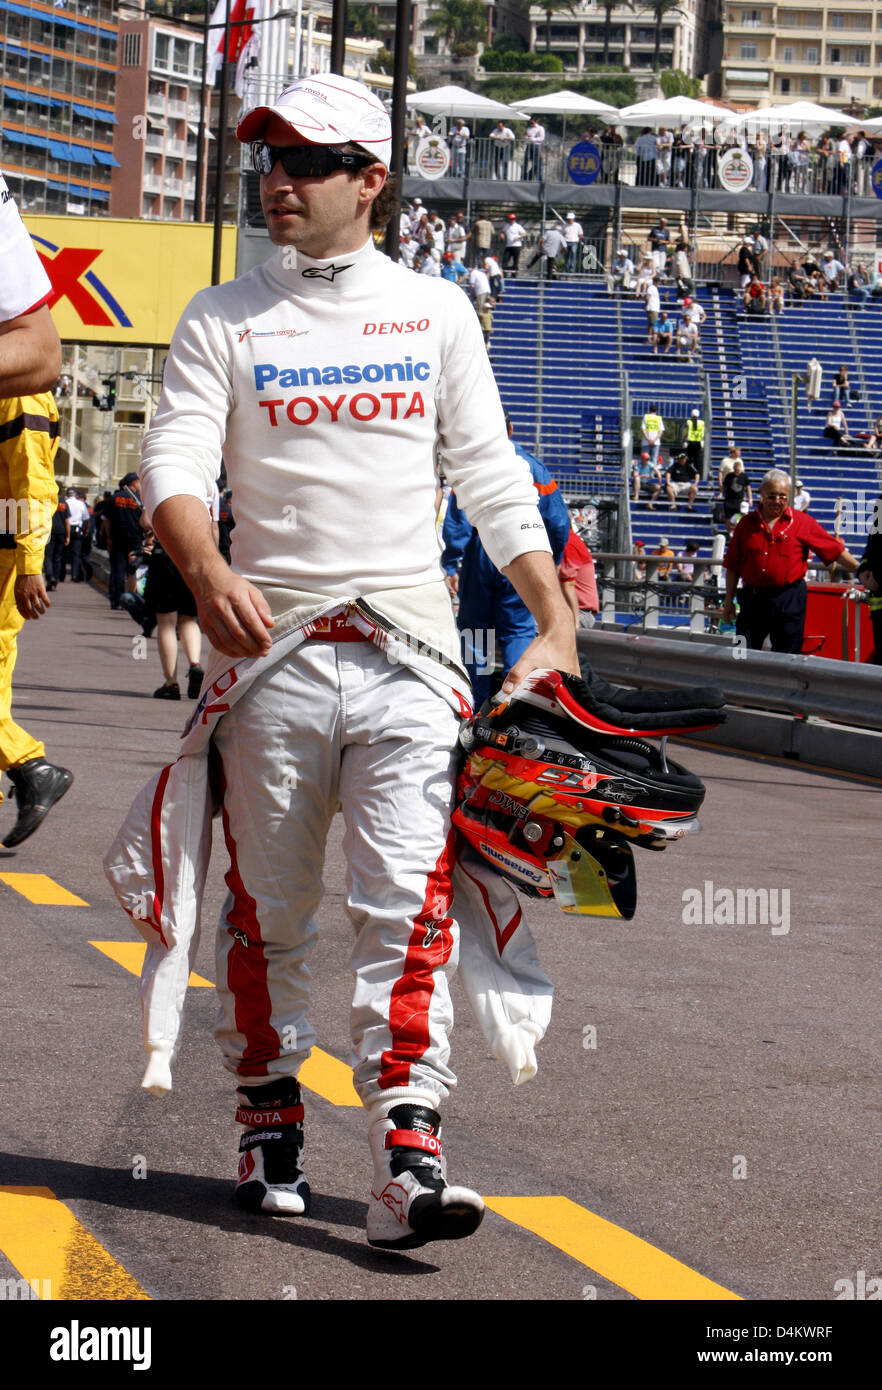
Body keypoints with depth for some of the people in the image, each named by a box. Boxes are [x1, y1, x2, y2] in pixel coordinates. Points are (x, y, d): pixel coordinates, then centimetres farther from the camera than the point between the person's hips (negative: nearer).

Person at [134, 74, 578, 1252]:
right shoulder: (223, 321, 6)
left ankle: (408, 1159, -15)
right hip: (270, 651, 0)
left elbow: (491, 477, 12)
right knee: (266, 910, 7)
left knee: (408, 908, -10)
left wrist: (556, 623, 5)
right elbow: (173, 462, -6)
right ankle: (269, 1121, 23)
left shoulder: (436, 312, 10)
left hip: (407, 657, 0)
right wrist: (207, 570, -27)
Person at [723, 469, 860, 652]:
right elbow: (732, 566, 10)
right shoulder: (747, 523, 8)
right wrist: (729, 601, 7)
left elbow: (835, 550, 3)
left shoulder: (802, 522, 3)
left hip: (789, 601, -2)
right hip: (752, 599, 2)